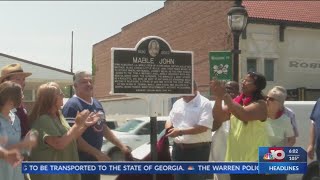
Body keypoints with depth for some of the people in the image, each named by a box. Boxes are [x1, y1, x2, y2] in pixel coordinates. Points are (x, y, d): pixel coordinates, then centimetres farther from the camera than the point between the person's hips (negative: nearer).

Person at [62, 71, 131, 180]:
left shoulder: (97, 104, 11)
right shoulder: (72, 106, -18)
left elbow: (103, 128, 20)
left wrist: (121, 146, 15)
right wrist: (97, 153, -24)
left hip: (94, 159, 9)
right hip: (80, 161, -9)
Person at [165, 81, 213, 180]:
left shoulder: (204, 103, -9)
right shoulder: (177, 103, 13)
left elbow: (203, 127, -19)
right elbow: (170, 120, 21)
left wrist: (181, 132, -21)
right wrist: (168, 129, -4)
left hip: (198, 150, -6)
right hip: (178, 148, 7)